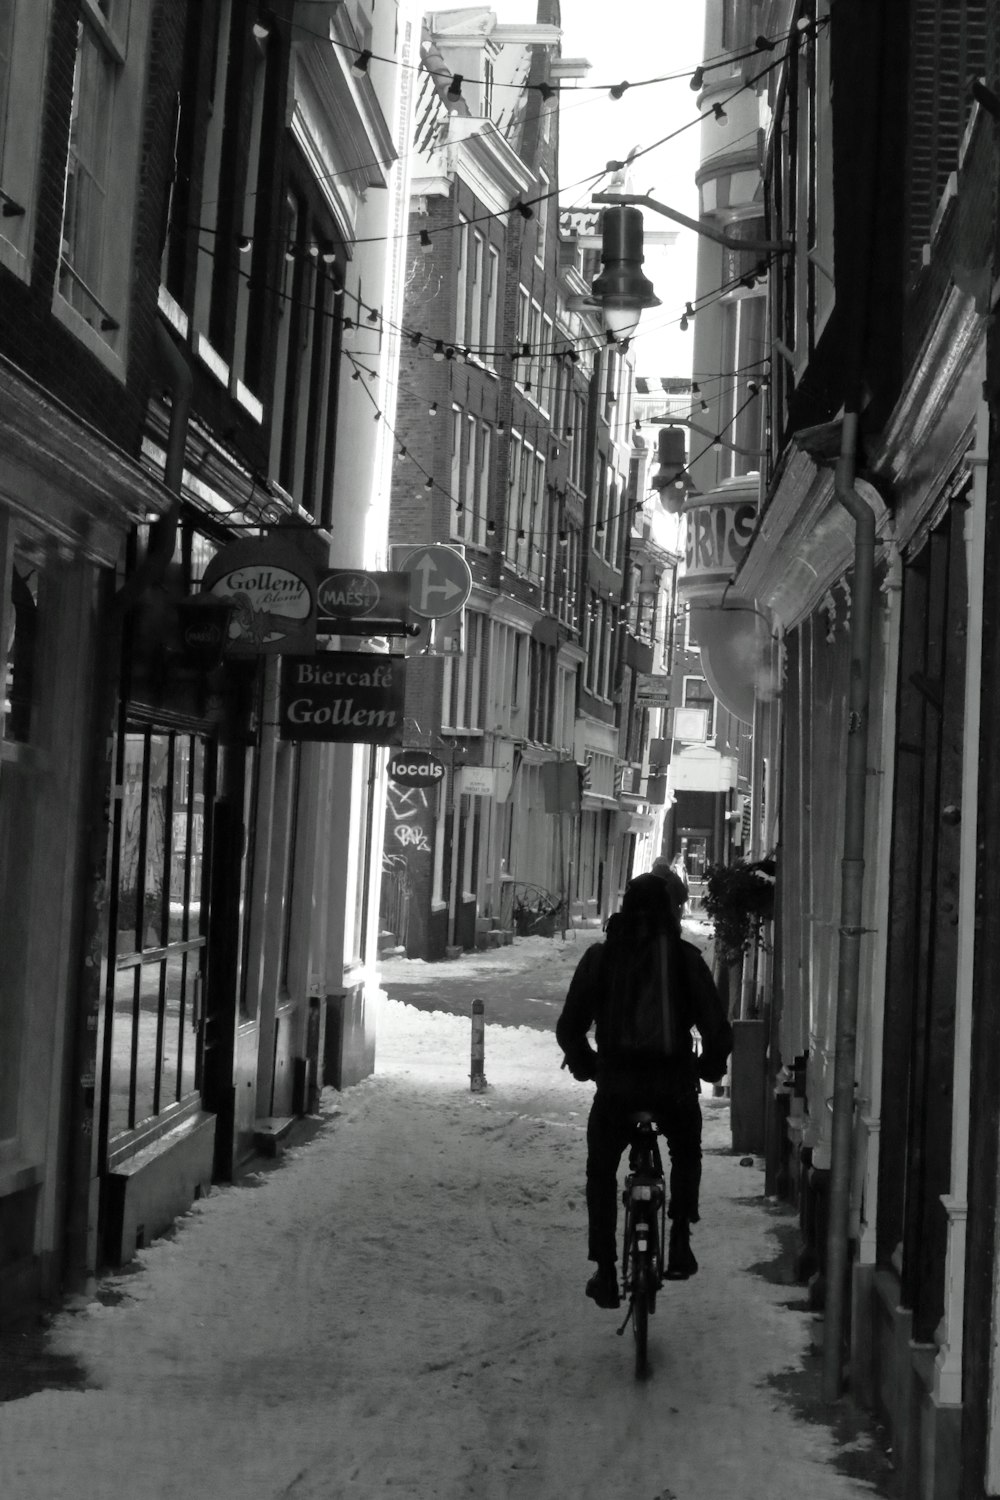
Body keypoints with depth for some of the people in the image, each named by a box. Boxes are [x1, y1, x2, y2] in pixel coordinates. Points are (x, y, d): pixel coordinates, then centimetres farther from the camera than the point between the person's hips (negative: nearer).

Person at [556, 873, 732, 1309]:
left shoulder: (600, 956, 2)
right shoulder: (686, 957, 0)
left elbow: (570, 1027, 1)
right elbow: (718, 1030, -1)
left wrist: (583, 1063, 20)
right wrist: (709, 1065, 19)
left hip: (616, 1084, 0)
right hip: (675, 1084, 0)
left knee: (601, 1172, 19)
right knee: (686, 1156, 29)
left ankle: (605, 1273, 13)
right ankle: (679, 1244, 20)